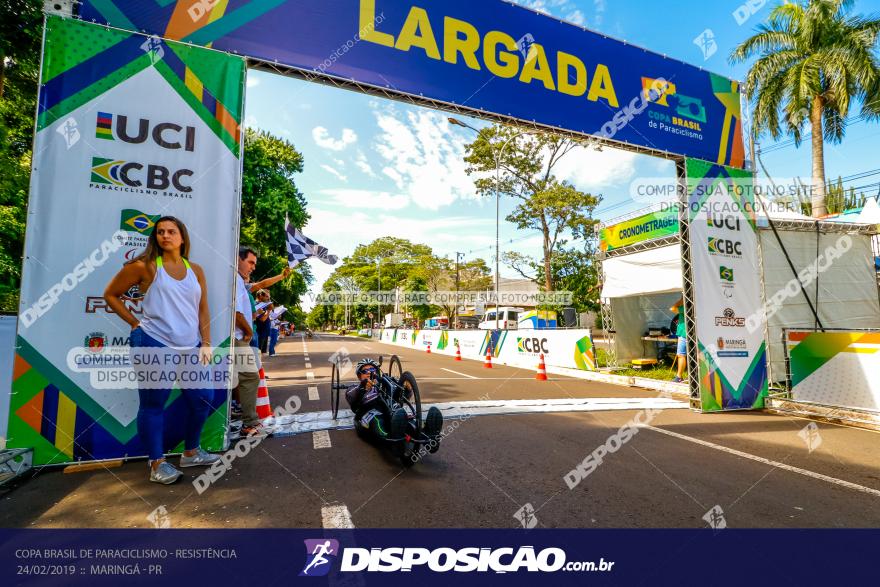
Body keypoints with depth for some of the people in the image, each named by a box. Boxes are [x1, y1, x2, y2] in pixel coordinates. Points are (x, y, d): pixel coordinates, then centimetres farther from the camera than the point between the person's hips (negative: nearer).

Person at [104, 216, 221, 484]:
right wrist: (135, 323, -1)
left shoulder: (195, 270, 10)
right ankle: (157, 464, 16)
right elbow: (110, 294, 7)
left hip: (190, 349, 5)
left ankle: (191, 452, 28)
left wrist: (206, 344, 5)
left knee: (203, 399, 9)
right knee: (153, 404, 2)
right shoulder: (145, 266, -2)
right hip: (154, 346, -5)